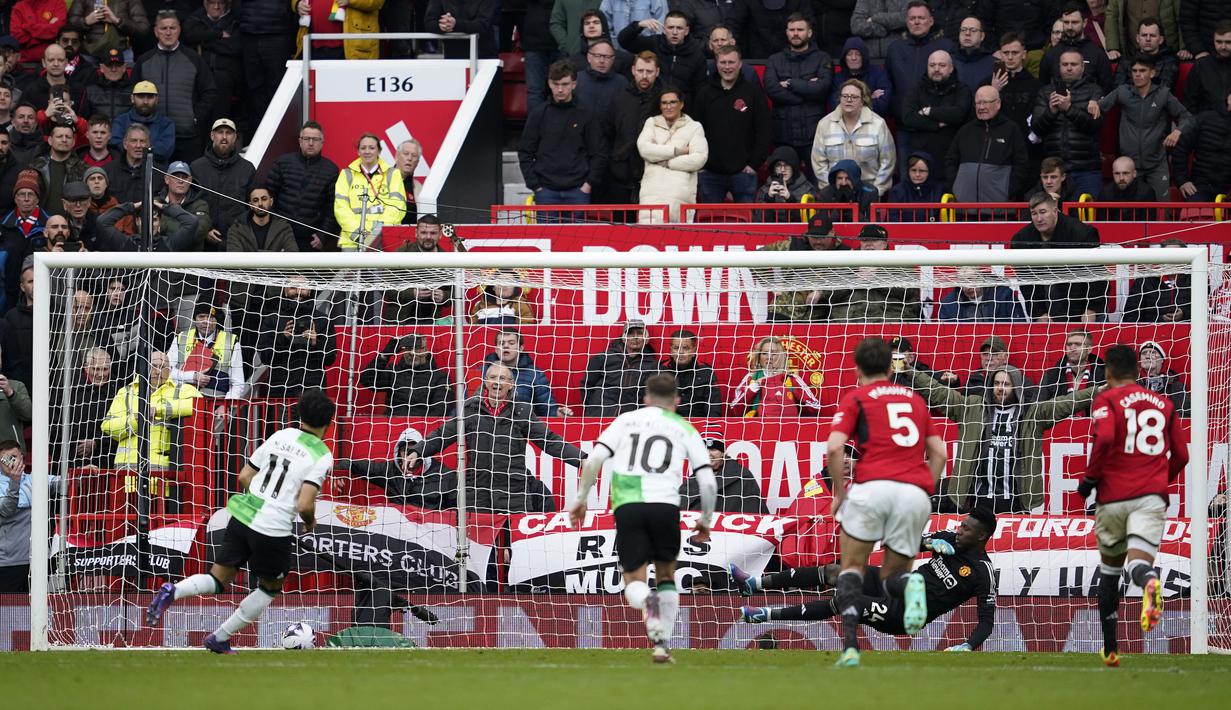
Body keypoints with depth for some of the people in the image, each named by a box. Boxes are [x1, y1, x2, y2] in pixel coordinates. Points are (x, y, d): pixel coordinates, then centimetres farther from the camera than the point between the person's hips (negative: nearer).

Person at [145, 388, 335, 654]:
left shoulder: (280, 436, 8)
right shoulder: (322, 456, -8)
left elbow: (244, 477, 11)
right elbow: (305, 505, -18)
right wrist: (310, 523, 5)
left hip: (243, 516, 4)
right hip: (274, 531, -4)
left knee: (217, 581, 13)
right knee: (270, 588, 22)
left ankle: (172, 591, -17)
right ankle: (219, 638, 19)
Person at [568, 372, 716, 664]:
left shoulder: (626, 420, 18)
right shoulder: (685, 429, 16)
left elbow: (594, 459, 4)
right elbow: (708, 482, 9)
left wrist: (581, 499, 13)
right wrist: (706, 521, 23)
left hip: (627, 506, 0)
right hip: (665, 505, 0)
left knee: (634, 582, 6)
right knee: (666, 576, 22)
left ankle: (647, 603, -31)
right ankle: (662, 644, 12)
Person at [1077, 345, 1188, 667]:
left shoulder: (1107, 400, 1)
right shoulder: (1164, 404, 14)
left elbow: (1104, 438, -17)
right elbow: (1181, 455, 16)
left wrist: (1090, 478, -4)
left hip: (1113, 498, -1)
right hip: (1151, 495, 1)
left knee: (1109, 571, 17)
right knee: (1137, 562, -14)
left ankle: (1110, 649, 22)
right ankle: (1149, 581, -54)